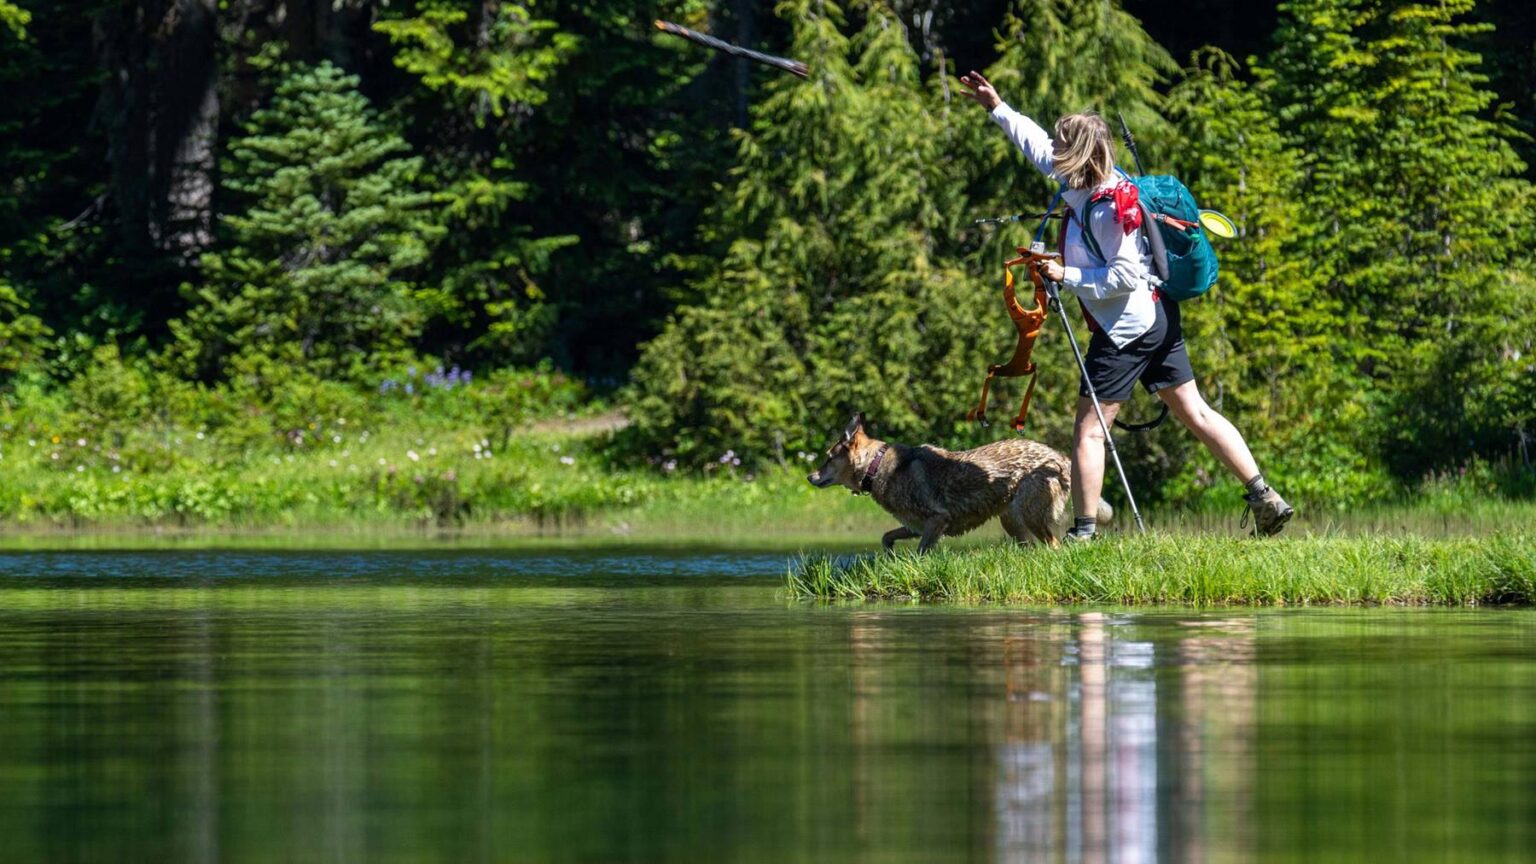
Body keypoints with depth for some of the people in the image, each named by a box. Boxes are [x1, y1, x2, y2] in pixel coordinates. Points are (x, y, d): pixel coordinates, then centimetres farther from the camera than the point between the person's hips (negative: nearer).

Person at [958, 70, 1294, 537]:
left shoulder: (1107, 206, -20)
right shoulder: (1084, 183, 6)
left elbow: (1125, 276, -20)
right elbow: (1038, 146, 22)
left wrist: (1065, 275, -18)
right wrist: (997, 108, 25)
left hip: (1125, 328, -9)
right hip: (1157, 318, 9)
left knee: (1089, 429, -2)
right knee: (1195, 413, 10)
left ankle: (1083, 532, -1)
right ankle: (1265, 498, 6)